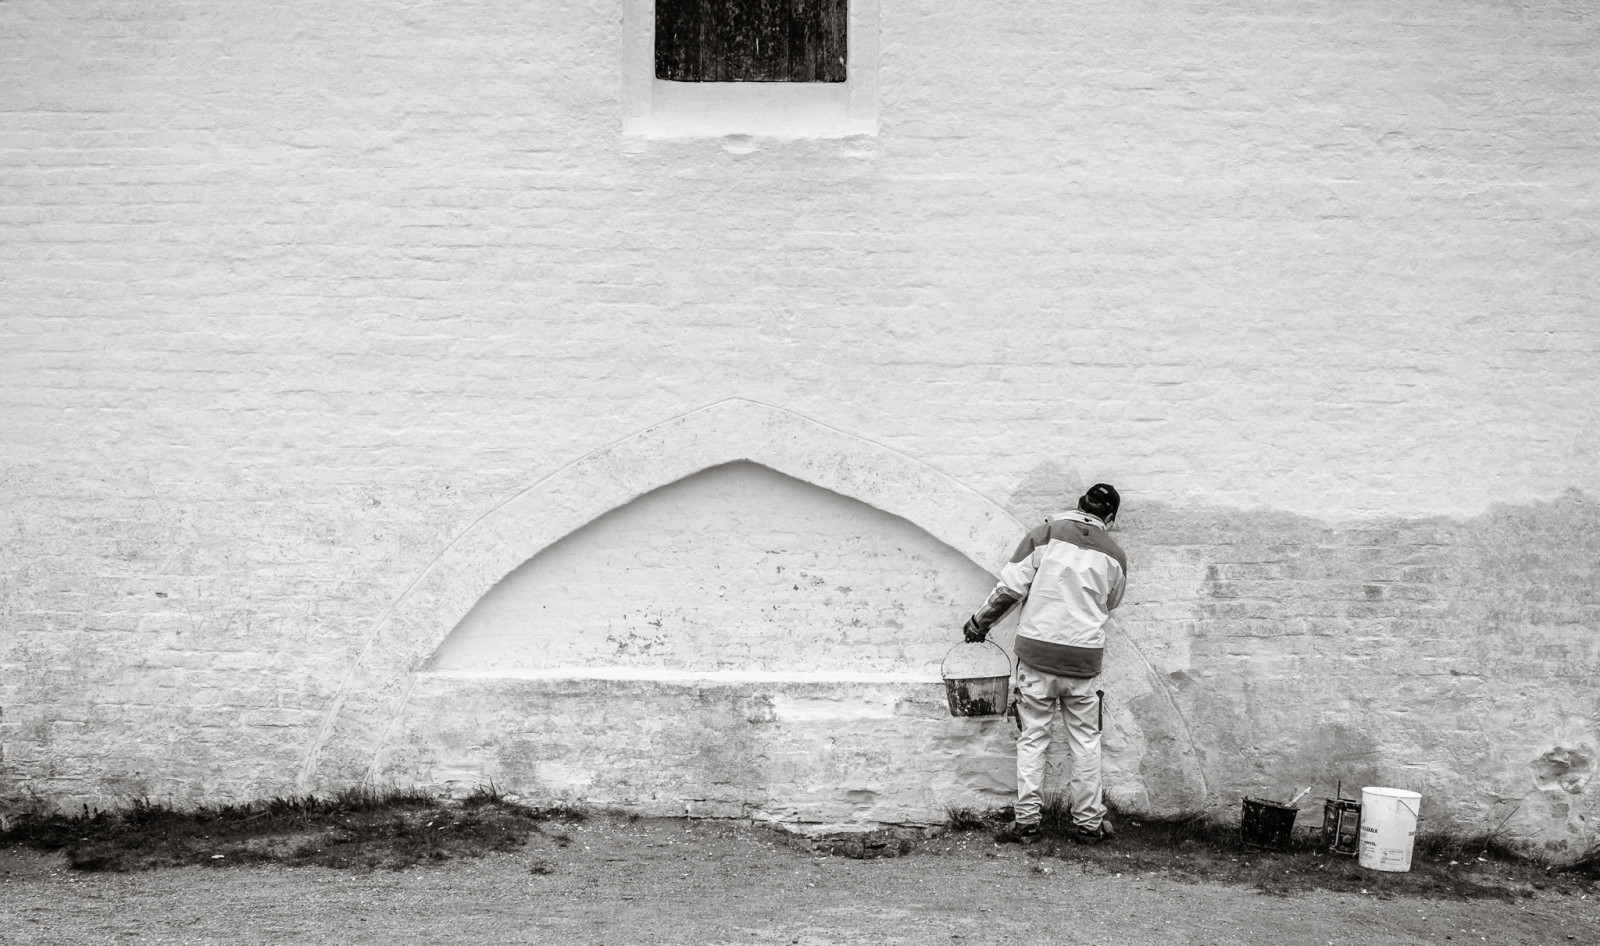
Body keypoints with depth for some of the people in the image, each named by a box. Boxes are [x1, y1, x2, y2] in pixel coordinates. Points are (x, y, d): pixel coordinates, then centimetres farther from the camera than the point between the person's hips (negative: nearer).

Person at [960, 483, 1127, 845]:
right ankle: (1088, 822, 15)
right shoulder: (1114, 555, 3)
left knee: (1032, 738, 6)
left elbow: (1011, 587, -7)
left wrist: (979, 622, 5)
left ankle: (1026, 821, 6)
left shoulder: (1045, 534, -4)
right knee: (1085, 741, 11)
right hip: (1084, 657, 1)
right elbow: (1107, 607, 13)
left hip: (1038, 650, -1)